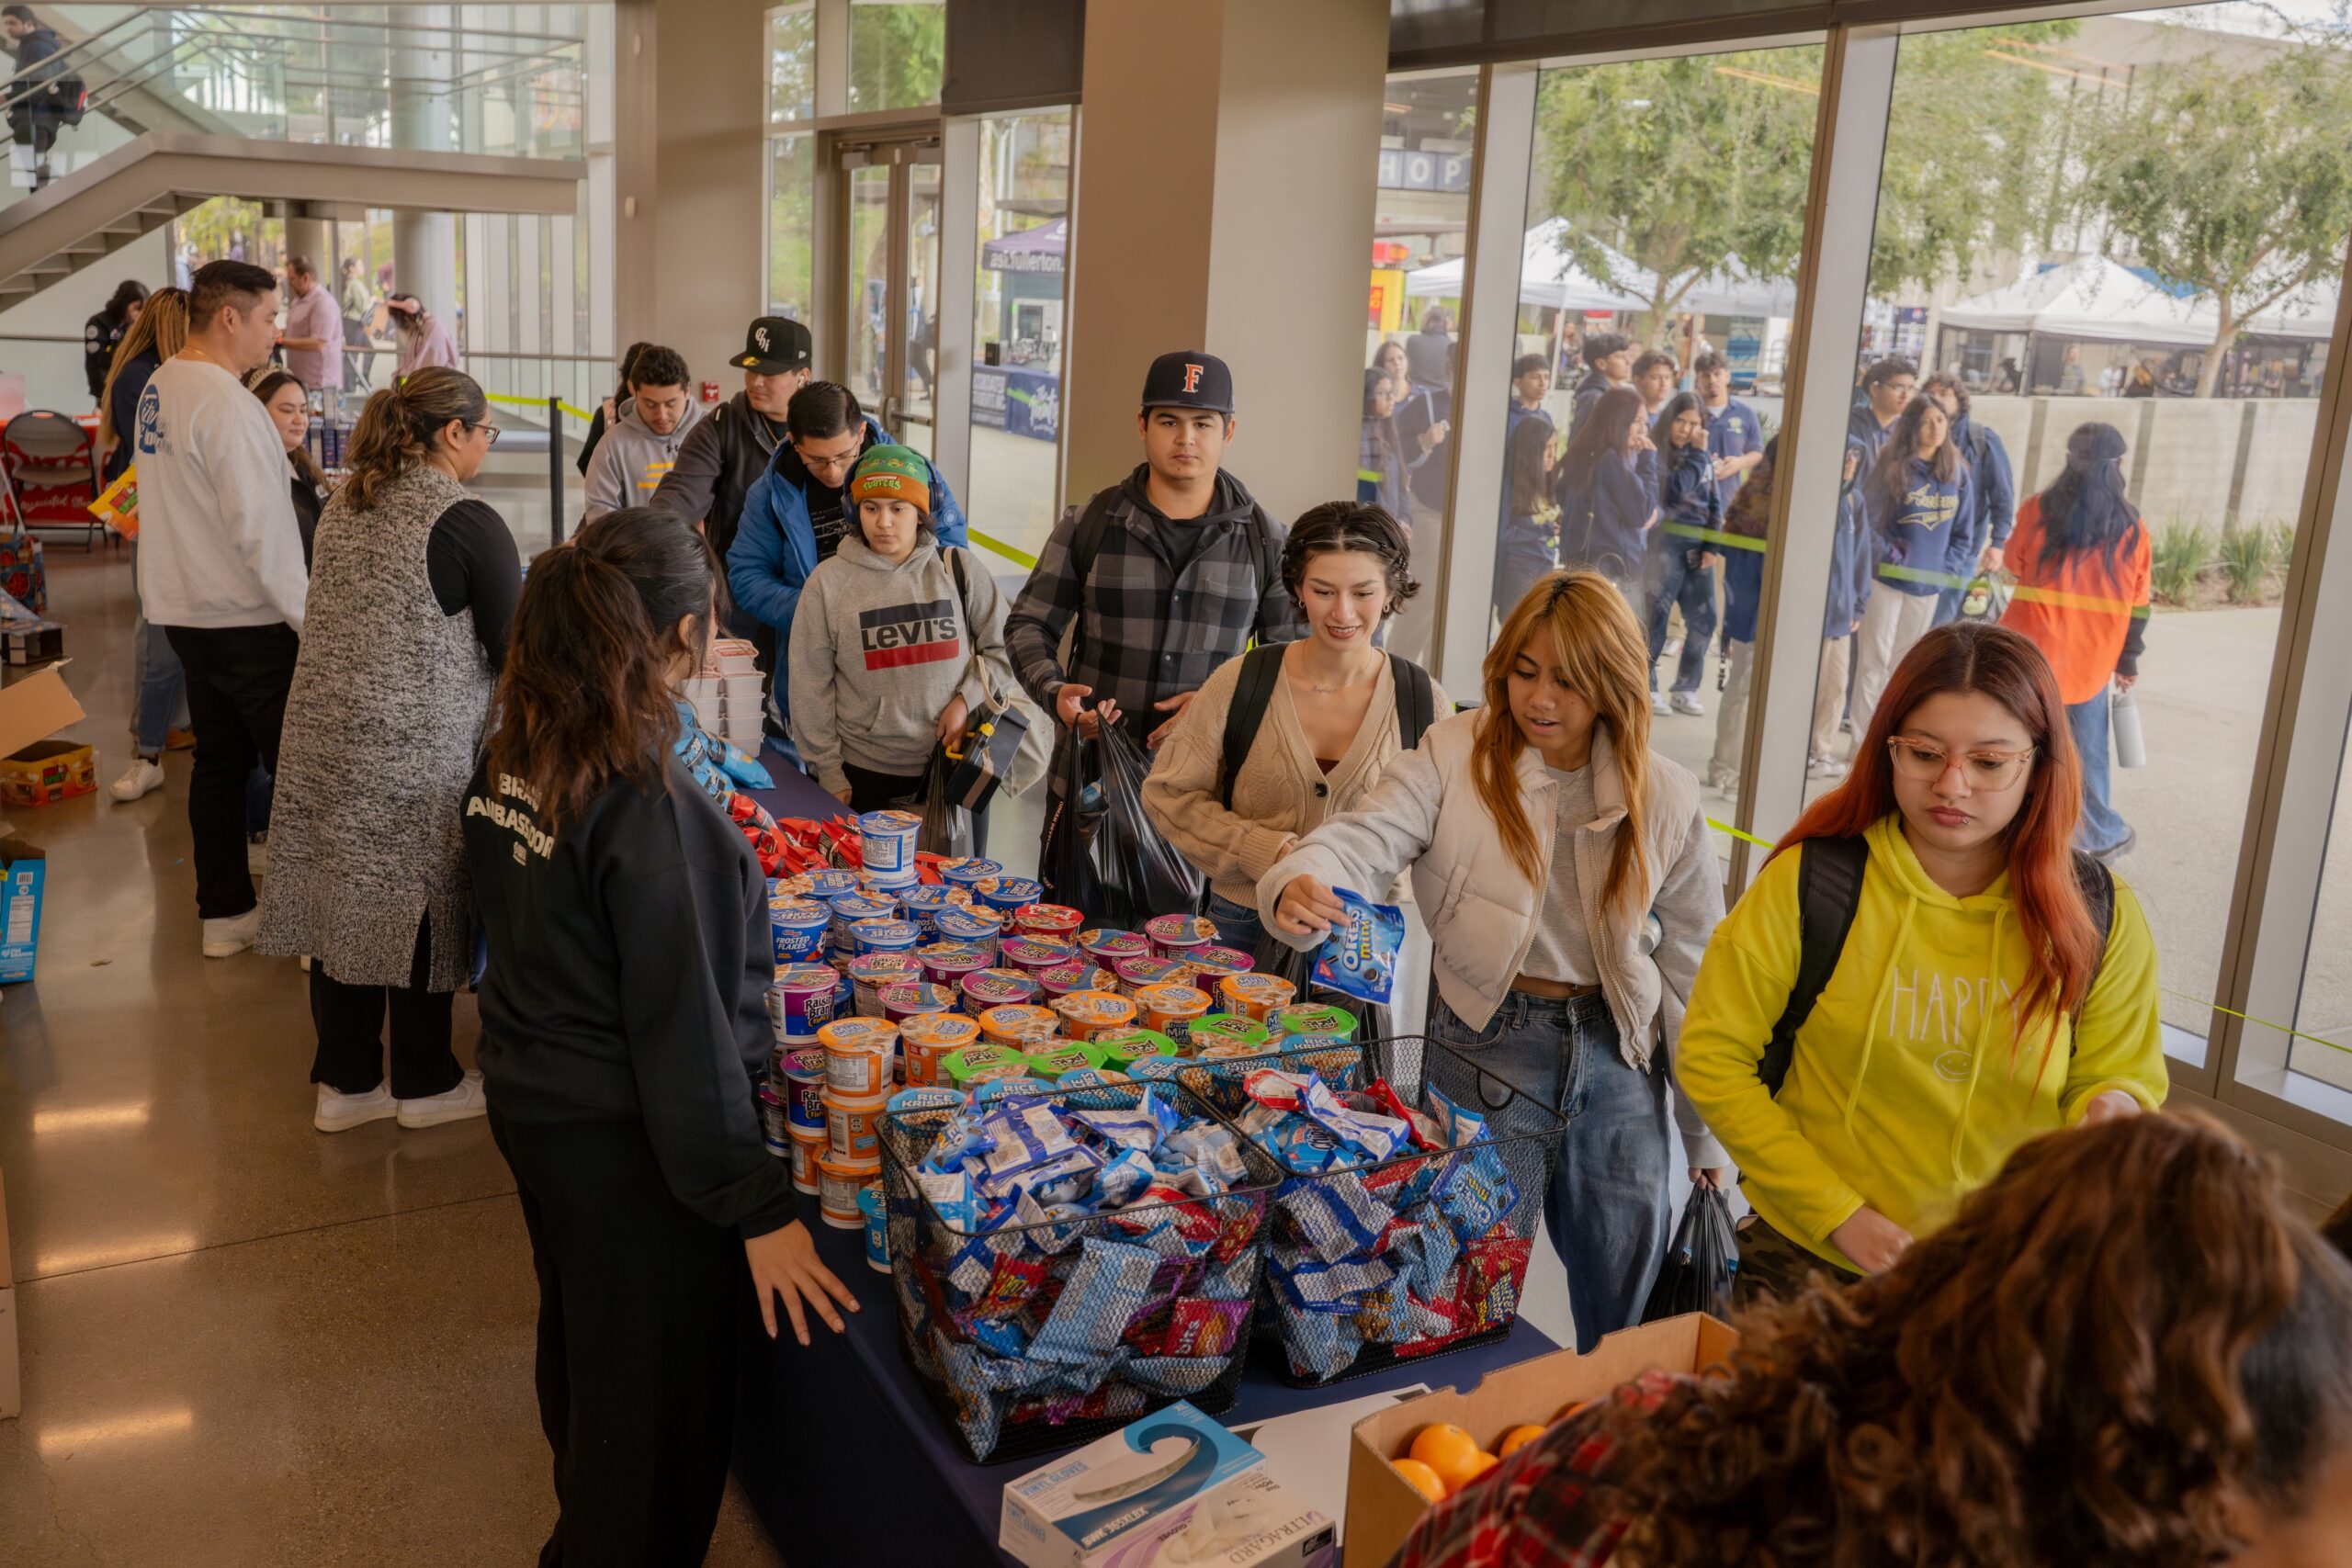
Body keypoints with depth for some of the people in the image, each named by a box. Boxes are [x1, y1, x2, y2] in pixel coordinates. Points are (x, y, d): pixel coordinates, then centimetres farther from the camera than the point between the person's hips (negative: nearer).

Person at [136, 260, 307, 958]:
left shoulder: (160, 386, 9)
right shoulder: (226, 403, -21)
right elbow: (259, 526, -24)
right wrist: (309, 618, -18)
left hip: (189, 611, 9)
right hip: (250, 620, -9)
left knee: (218, 760, 15)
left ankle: (224, 913, 23)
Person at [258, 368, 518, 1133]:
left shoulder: (345, 505, 9)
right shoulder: (468, 524, -14)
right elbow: (515, 651, -10)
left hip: (327, 739, 7)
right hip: (414, 750, -7)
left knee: (344, 898, 13)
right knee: (417, 902, 7)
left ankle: (345, 1082, 25)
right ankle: (424, 1083, 22)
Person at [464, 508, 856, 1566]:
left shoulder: (510, 760, -2)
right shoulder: (646, 803, -28)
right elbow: (682, 1027, -26)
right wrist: (756, 1203, -19)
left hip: (527, 1104, 9)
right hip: (622, 1147, -9)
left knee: (577, 1340, 30)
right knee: (655, 1411, 10)